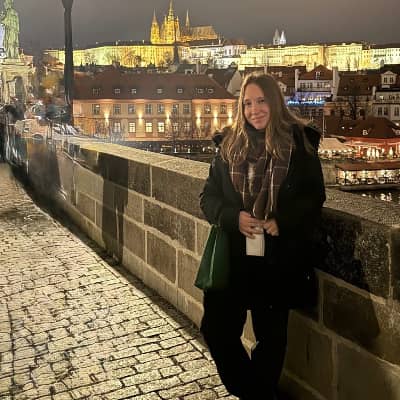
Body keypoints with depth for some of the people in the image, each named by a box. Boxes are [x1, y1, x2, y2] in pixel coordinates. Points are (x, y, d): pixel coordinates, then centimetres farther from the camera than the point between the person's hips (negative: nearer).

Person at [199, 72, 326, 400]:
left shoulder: (299, 142, -3)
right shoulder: (230, 144, 4)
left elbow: (314, 197, -3)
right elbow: (209, 196, 5)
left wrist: (282, 222, -18)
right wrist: (233, 217, -15)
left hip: (280, 258, -2)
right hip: (233, 256, 3)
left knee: (271, 335, 11)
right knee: (216, 329, 6)